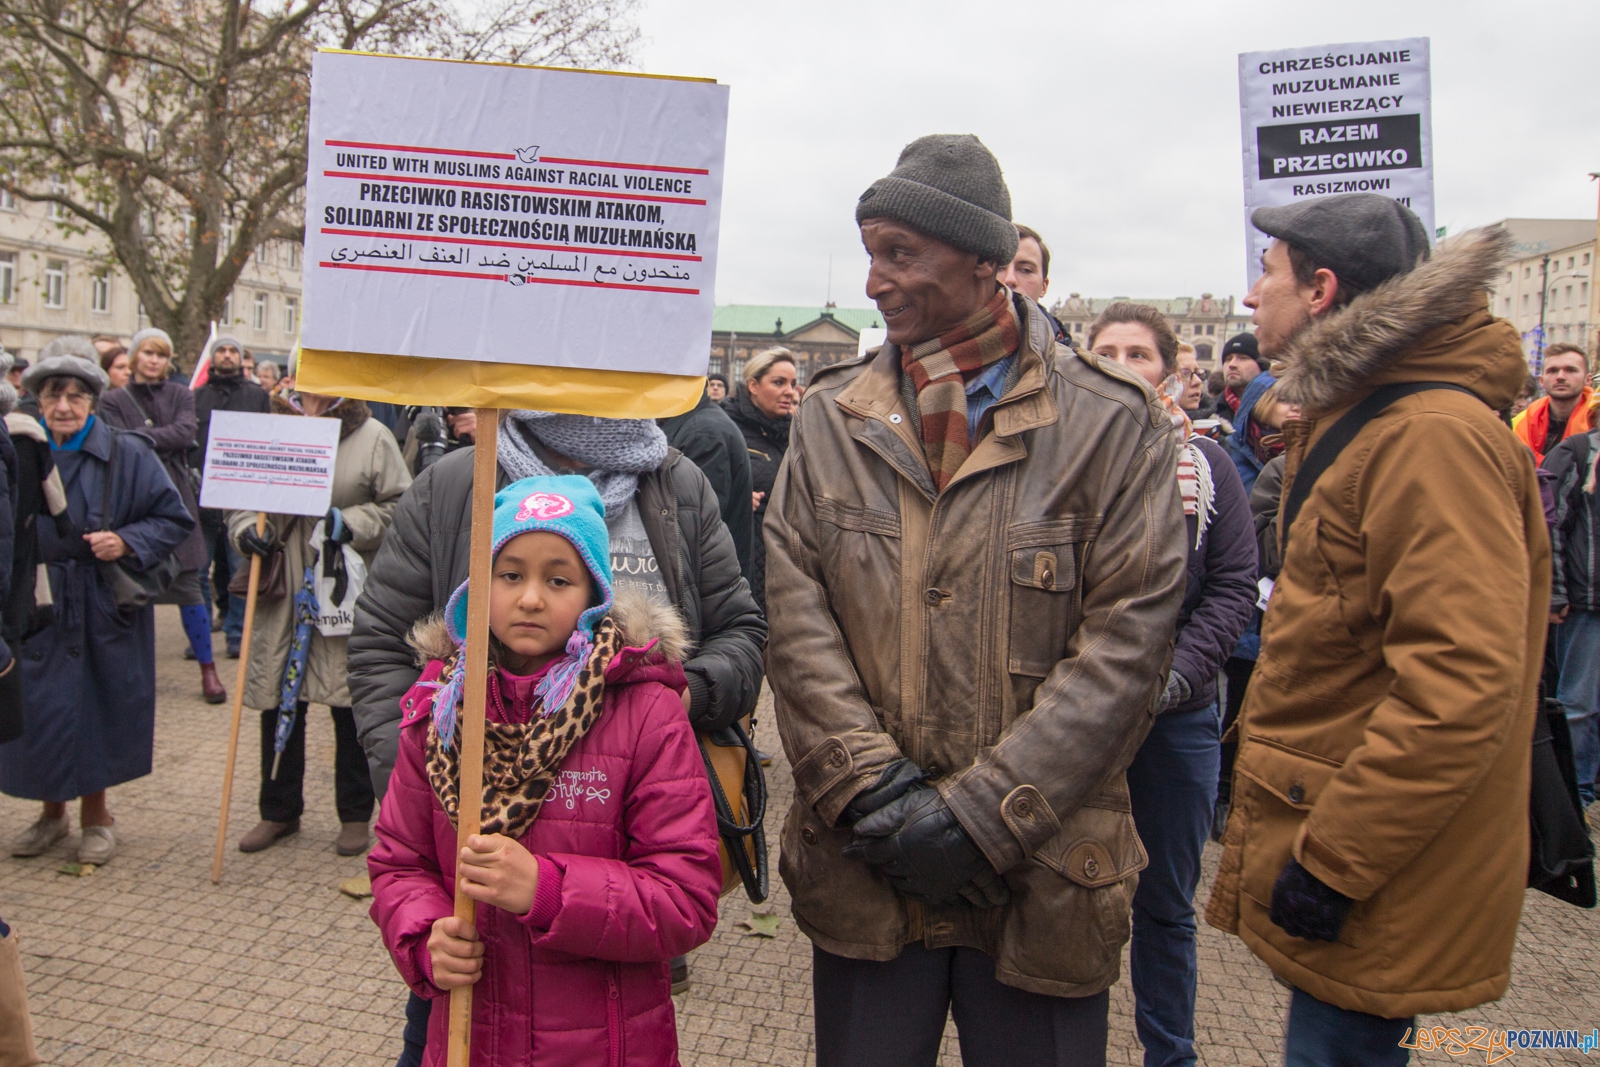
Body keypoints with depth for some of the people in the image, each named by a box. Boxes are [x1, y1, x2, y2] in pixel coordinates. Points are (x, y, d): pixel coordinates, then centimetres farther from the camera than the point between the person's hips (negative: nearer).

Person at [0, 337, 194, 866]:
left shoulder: (128, 454, -6)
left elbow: (175, 519, -4)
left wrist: (127, 542, -17)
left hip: (106, 609, -2)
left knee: (99, 712, 7)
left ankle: (95, 814, 28)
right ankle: (52, 811, 30)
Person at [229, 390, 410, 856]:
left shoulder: (372, 437, -2)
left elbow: (400, 507, -3)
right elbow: (240, 498, 13)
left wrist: (350, 524, -16)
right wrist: (247, 529, -7)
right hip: (282, 595, 3)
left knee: (351, 707, 5)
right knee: (278, 701, 11)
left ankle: (356, 816, 21)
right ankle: (279, 811, 28)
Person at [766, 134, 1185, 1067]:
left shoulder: (1111, 422, -4)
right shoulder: (831, 418, 4)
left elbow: (1128, 639, -9)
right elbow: (796, 615, -2)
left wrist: (982, 813, -14)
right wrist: (875, 789, -13)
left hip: (1042, 877, -2)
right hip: (865, 871, 2)